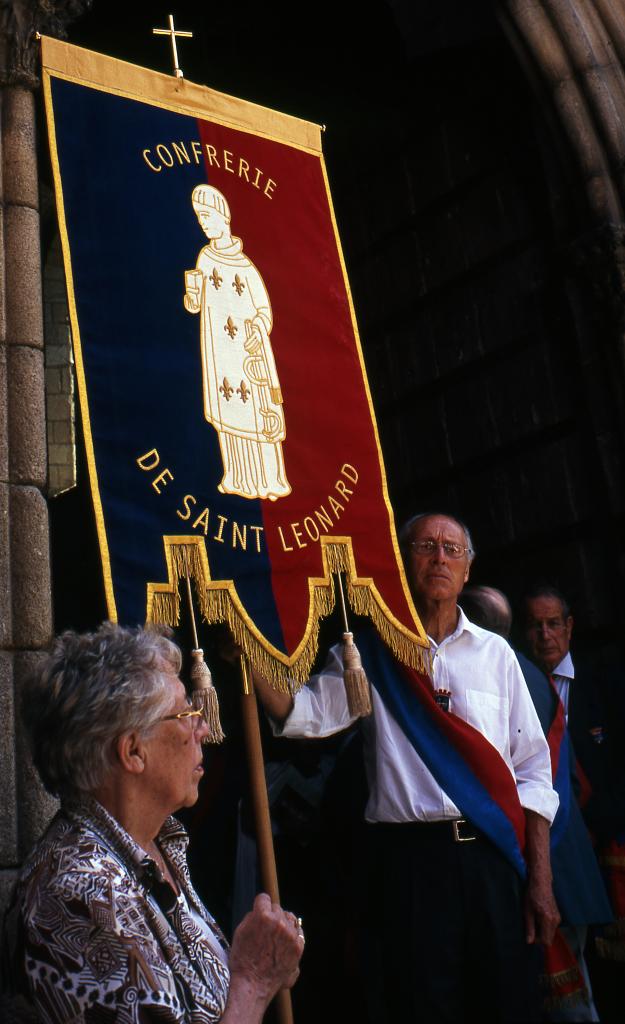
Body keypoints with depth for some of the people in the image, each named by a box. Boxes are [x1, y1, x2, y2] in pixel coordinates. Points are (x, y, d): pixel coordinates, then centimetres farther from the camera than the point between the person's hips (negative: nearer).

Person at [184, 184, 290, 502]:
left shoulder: (245, 266, -9)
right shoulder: (205, 257, 5)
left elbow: (264, 309, -6)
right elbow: (194, 305, 7)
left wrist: (257, 333, -23)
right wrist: (192, 290, -14)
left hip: (246, 348, -5)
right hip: (217, 346, 5)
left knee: (257, 409, -1)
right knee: (228, 410, 8)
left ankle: (269, 480, 7)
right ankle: (238, 478, 16)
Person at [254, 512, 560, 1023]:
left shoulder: (495, 654, 9)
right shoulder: (368, 654, 6)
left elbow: (532, 770, 7)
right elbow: (305, 712, -9)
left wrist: (540, 879, 0)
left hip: (493, 855, 2)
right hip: (408, 860, -1)